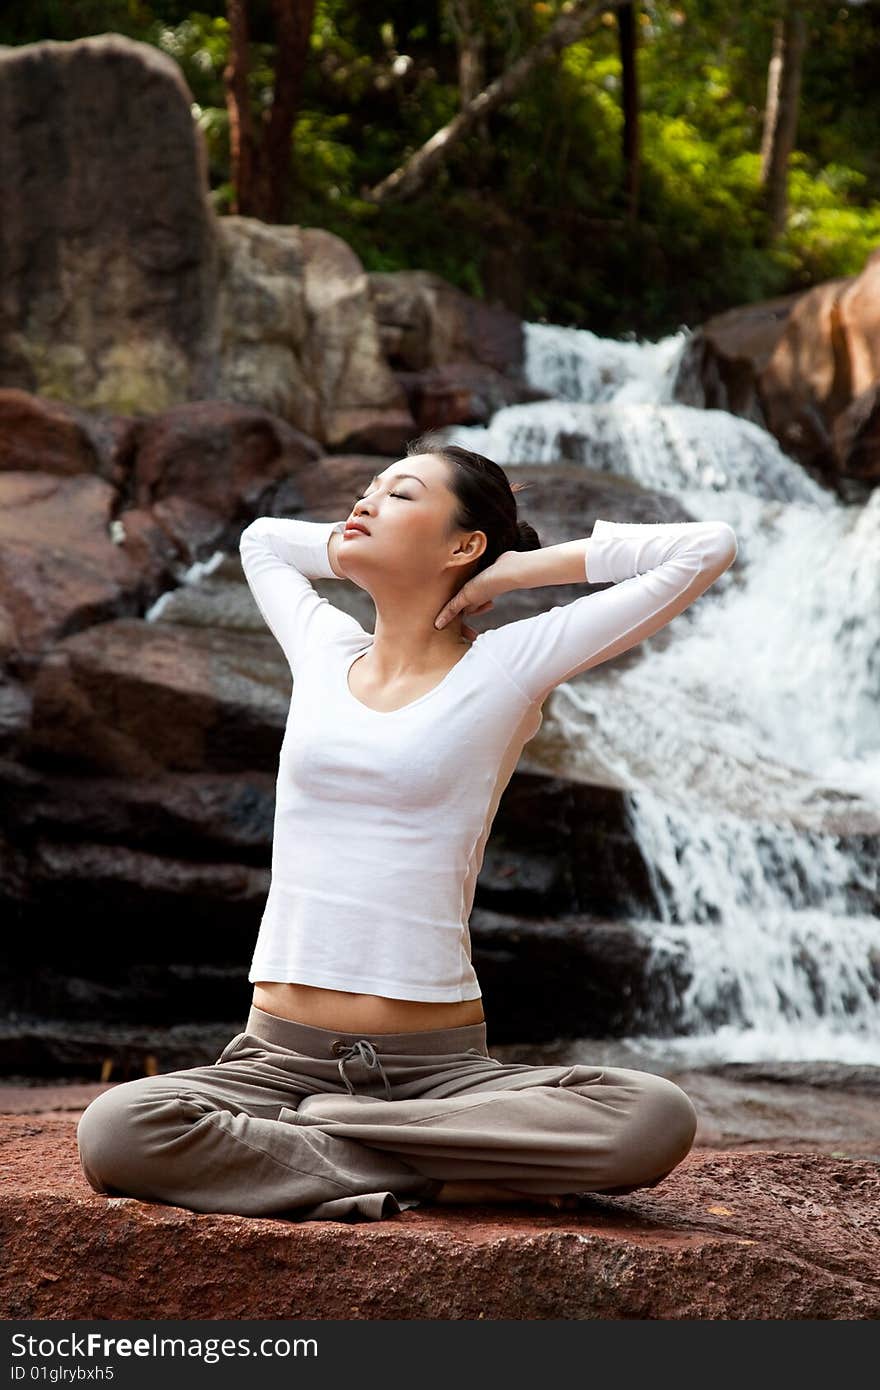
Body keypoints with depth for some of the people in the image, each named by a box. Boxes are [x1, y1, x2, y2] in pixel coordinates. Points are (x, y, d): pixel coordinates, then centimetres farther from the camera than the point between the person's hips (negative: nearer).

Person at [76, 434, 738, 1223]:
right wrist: (374, 555, 22)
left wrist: (525, 565, 3)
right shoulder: (325, 651, 13)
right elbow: (263, 538, 36)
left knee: (658, 1120, -30)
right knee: (114, 1133, -30)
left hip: (438, 1064, -2)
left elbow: (707, 548, -3)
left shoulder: (507, 667, 1)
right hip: (280, 1057, 3)